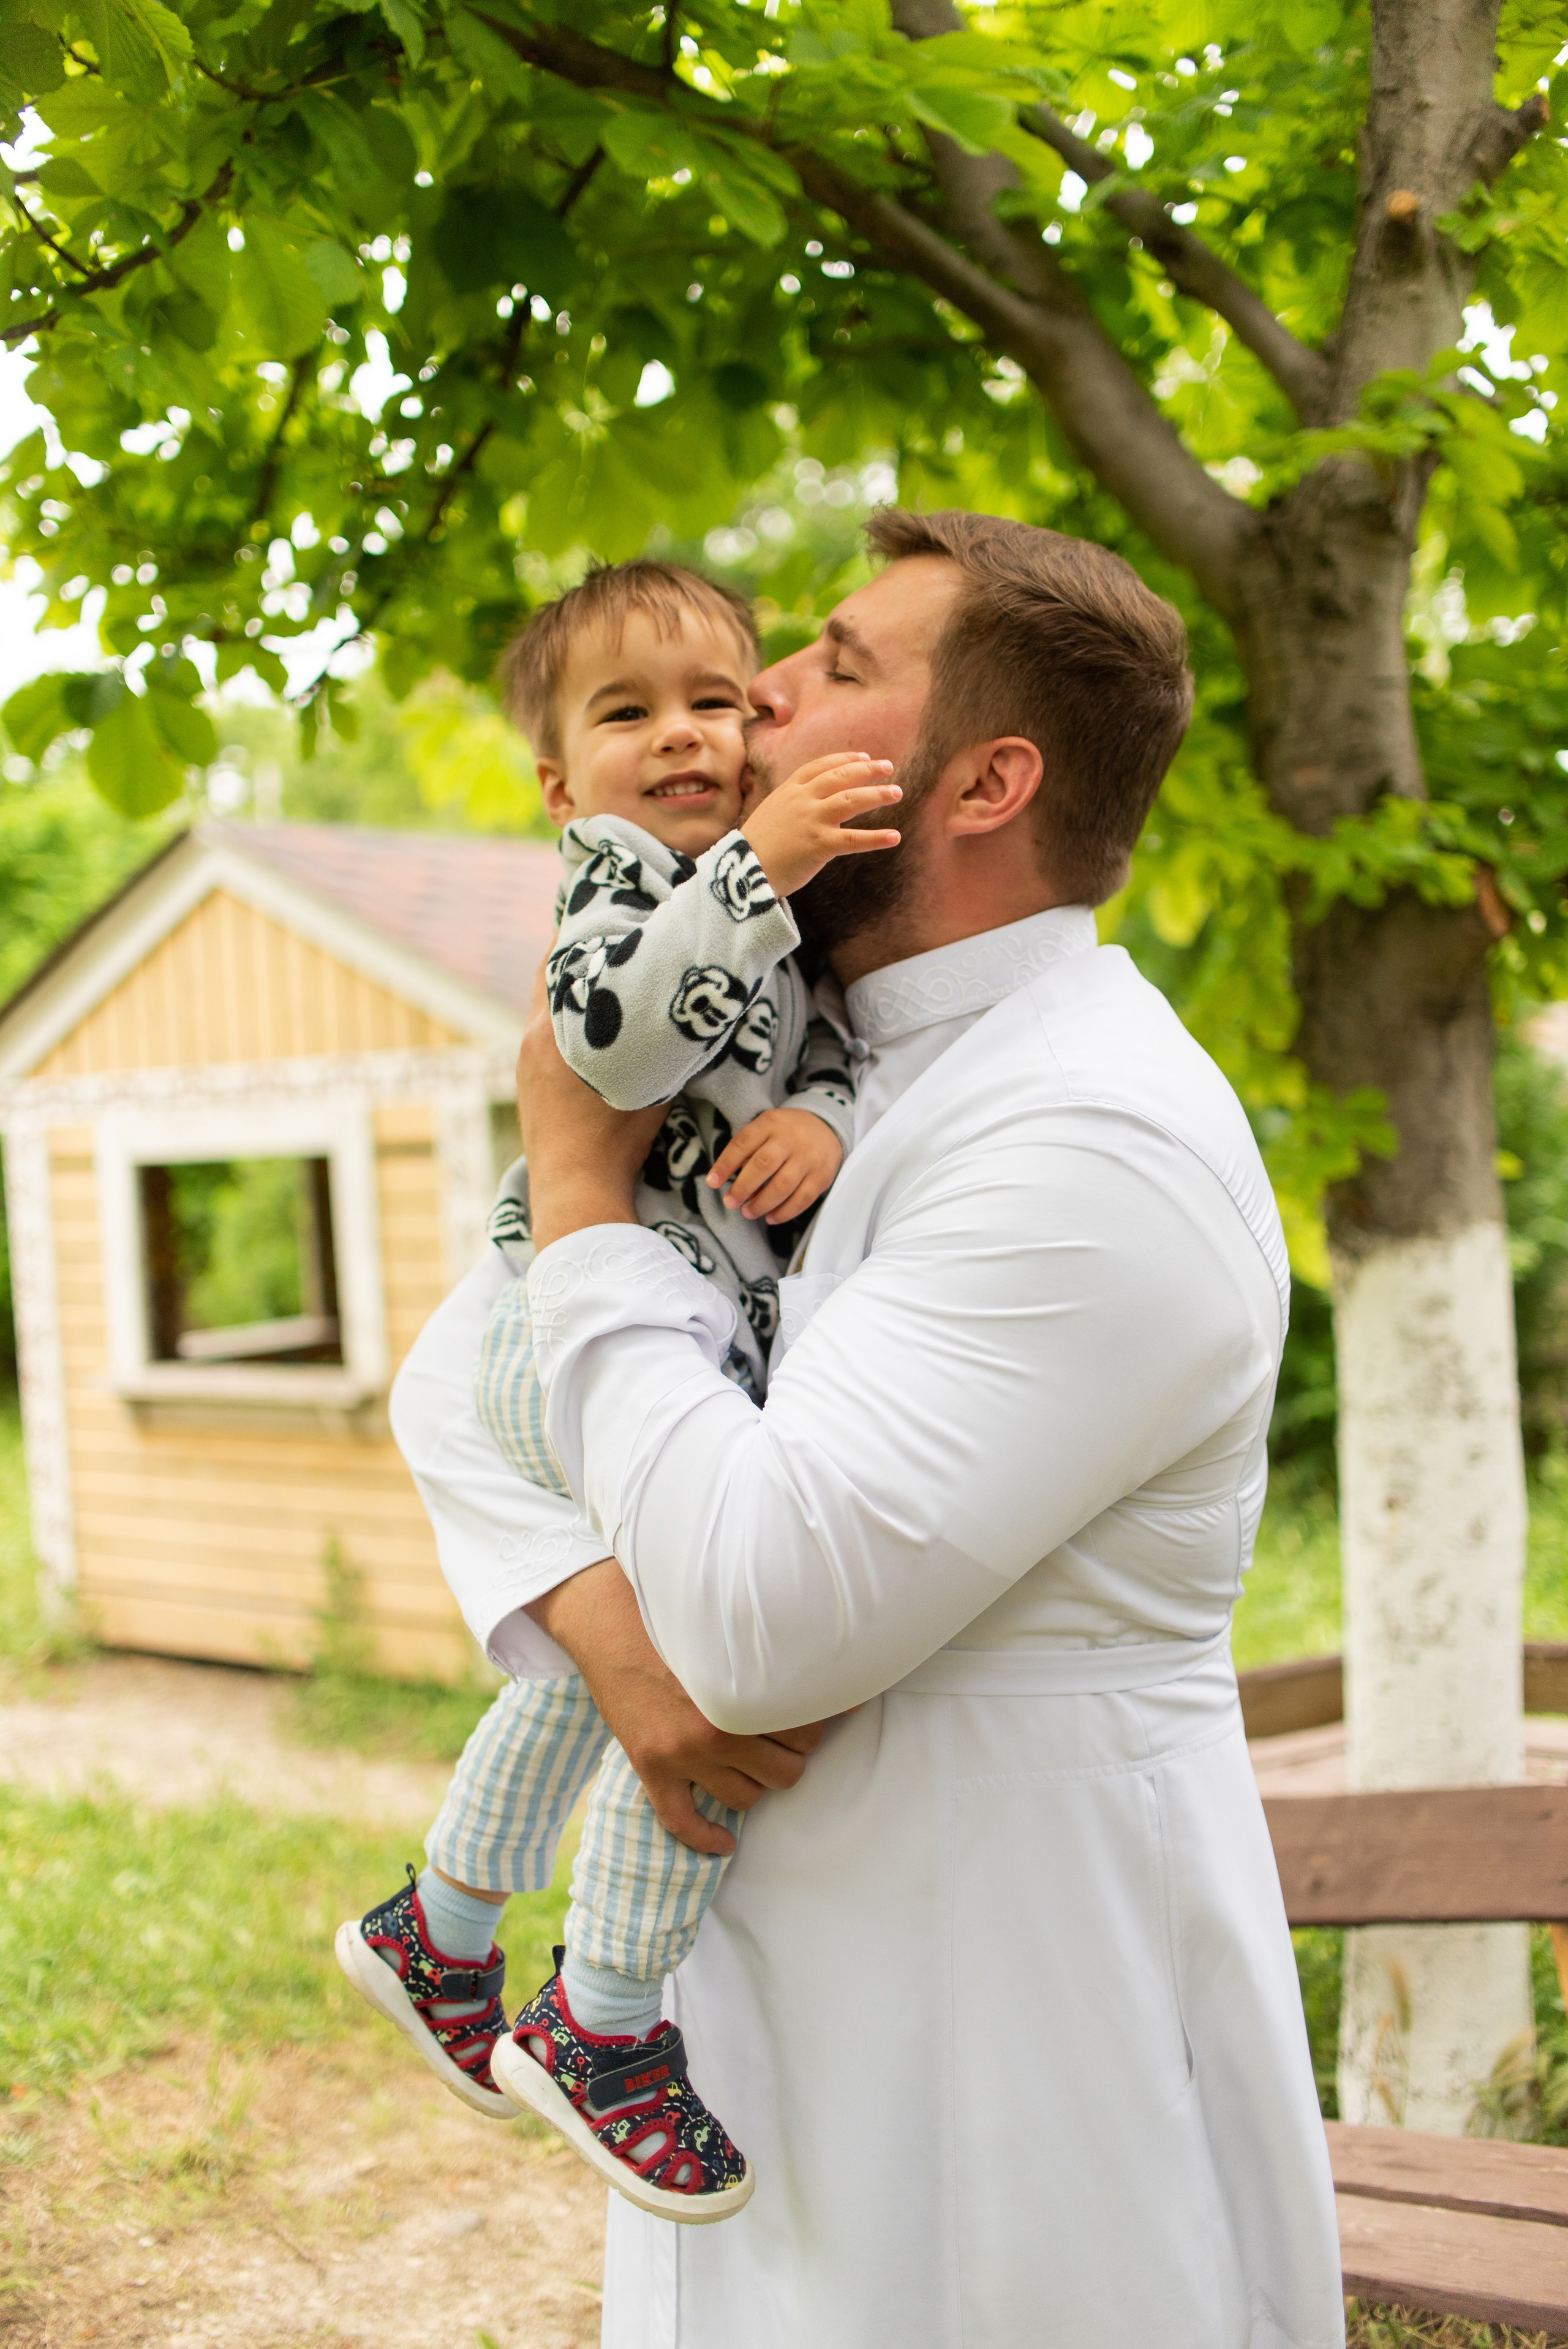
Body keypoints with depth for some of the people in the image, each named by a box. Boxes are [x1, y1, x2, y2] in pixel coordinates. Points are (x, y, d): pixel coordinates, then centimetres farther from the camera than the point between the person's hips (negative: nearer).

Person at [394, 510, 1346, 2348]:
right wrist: (603, 1614, -13)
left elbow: (762, 1613, -28)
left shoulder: (1098, 1141, -22)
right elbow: (454, 1383, 8)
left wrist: (584, 1188, -16)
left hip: (1013, 2063, -8)